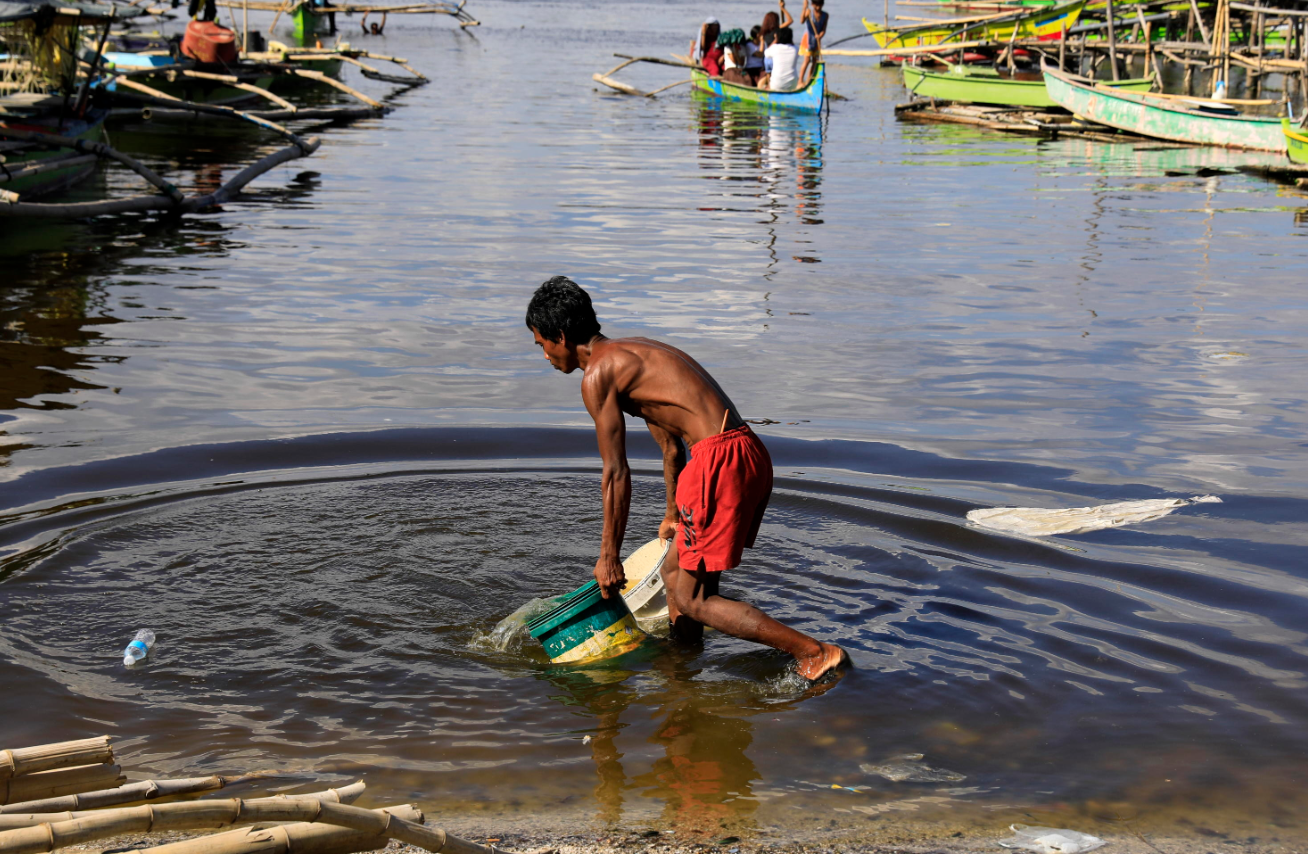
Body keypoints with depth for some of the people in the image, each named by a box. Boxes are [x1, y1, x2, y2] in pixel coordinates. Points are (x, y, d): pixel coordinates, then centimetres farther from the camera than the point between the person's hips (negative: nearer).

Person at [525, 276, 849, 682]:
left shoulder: (597, 375, -4)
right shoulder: (634, 352, 25)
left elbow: (616, 473, -4)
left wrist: (609, 556, 3)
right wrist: (673, 516, 46)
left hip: (721, 459, -10)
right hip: (750, 453, 10)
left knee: (692, 599, -3)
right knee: (674, 572, 21)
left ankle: (816, 652, -5)